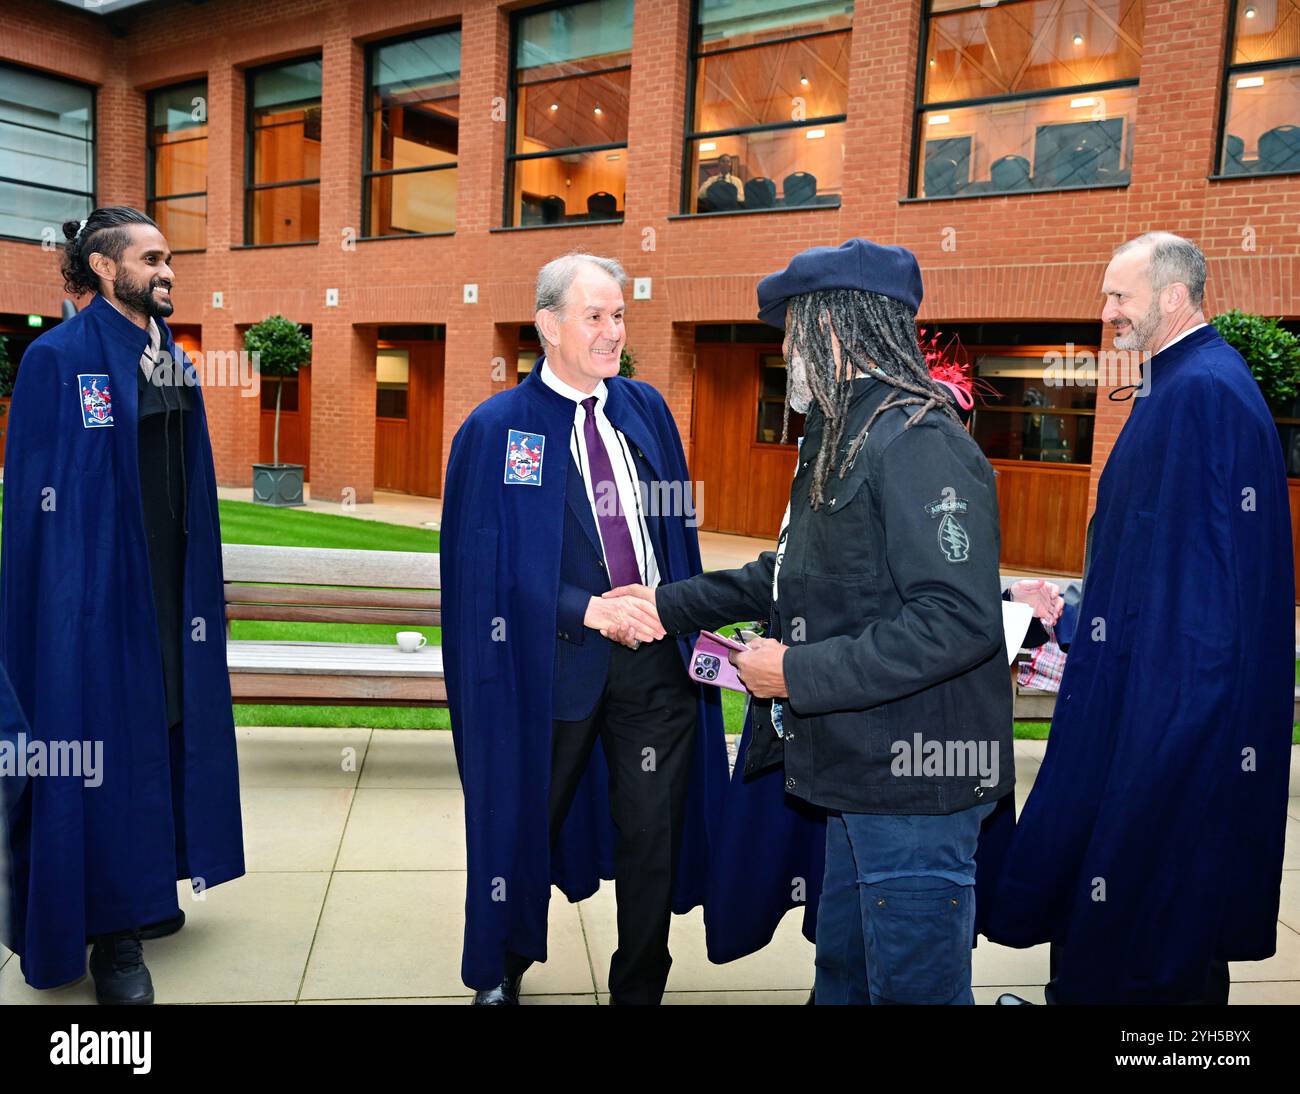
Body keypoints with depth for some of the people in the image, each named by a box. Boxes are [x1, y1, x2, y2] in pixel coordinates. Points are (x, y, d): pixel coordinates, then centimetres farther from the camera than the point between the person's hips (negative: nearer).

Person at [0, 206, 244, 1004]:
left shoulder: (176, 362, 11)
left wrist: (200, 589, 11)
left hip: (171, 586, 7)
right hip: (97, 587, -7)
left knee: (161, 728, 13)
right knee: (103, 739, 1)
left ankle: (143, 889, 31)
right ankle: (112, 934, 14)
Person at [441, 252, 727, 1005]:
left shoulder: (646, 408, 7)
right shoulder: (496, 429, -7)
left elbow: (679, 529, 10)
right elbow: (484, 567, -10)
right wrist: (590, 609, -17)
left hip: (658, 653, 3)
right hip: (556, 658, -3)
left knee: (654, 834, 12)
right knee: (526, 825, 17)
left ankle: (641, 987, 34)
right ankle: (499, 976, 44)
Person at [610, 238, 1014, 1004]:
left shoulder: (920, 445, -19)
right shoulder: (844, 440, 14)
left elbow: (958, 620, -27)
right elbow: (798, 576, 23)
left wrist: (799, 673, -21)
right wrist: (670, 603, 22)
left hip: (916, 782, -10)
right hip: (860, 773, 10)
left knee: (915, 986, 6)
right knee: (842, 974, 22)